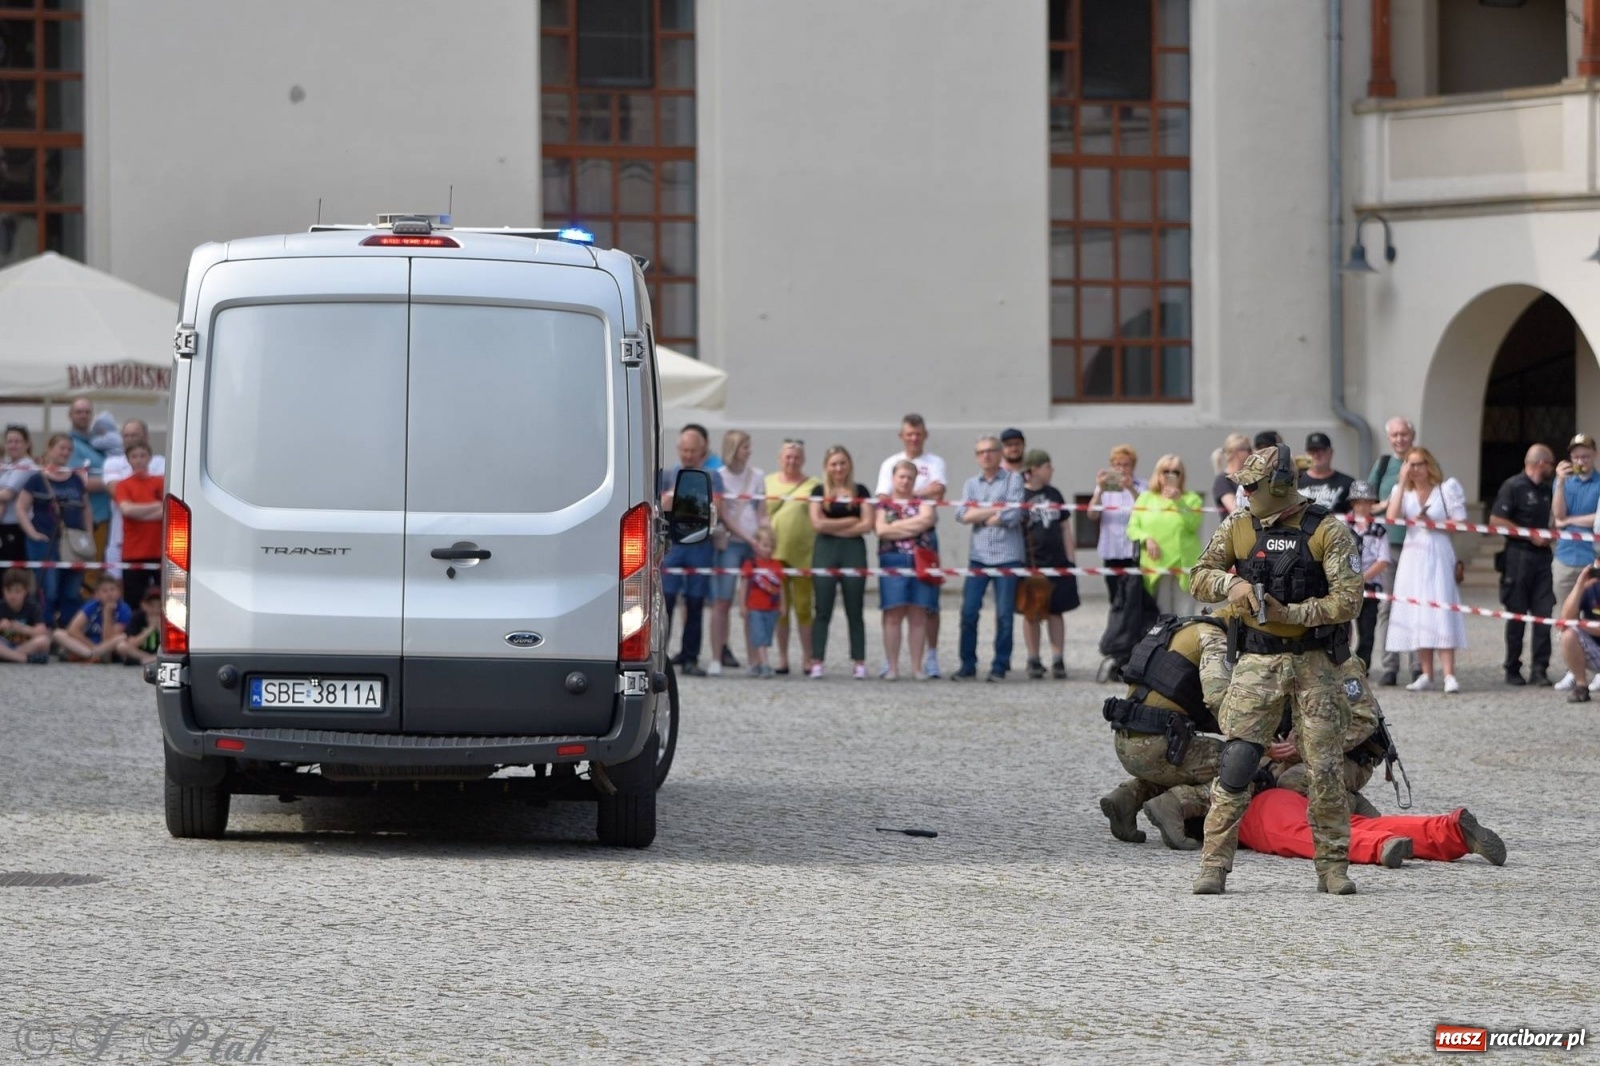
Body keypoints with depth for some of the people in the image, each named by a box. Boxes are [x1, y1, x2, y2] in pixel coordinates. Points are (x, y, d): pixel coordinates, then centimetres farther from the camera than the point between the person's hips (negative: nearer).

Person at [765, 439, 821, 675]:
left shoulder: (812, 485, 5)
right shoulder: (768, 483, 11)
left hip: (803, 555, -2)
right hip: (775, 554, 2)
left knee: (804, 607, 0)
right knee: (779, 608, 5)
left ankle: (808, 657, 6)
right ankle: (782, 658, 9)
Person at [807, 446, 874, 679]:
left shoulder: (860, 491, 8)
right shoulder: (820, 492, 8)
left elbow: (867, 525, -1)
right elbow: (818, 523, -4)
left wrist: (834, 527, -5)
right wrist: (851, 521, -3)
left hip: (854, 551, 0)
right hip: (825, 552, 0)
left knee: (855, 611, 2)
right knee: (823, 610, -2)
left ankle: (860, 663, 4)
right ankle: (816, 662, -3)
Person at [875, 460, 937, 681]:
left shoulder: (922, 502, 13)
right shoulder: (884, 503, 10)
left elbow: (926, 520, -7)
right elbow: (881, 530, -6)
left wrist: (896, 526, -5)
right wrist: (912, 528, -5)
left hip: (920, 562, 1)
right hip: (893, 561, -1)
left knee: (918, 616, 2)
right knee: (893, 615, -4)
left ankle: (917, 667, 4)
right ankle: (892, 667, -3)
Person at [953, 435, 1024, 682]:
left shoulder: (1013, 480, 2)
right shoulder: (971, 484, 12)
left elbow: (1013, 515, -11)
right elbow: (962, 515, -2)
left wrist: (979, 515, -2)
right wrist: (995, 509, -9)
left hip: (1007, 556, -3)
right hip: (978, 556, 3)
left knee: (1004, 614, 0)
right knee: (969, 612, -1)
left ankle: (1000, 666, 7)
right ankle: (968, 664, 7)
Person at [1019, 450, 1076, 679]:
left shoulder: (1054, 494, 10)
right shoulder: (1019, 495, -4)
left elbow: (1065, 527, 14)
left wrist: (1070, 558, 8)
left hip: (1057, 562, 4)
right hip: (1031, 563, -4)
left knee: (1056, 611, 5)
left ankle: (1058, 661, 7)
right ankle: (1034, 661, 11)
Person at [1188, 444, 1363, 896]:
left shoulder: (1327, 533, -7)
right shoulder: (1238, 528, 5)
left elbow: (1348, 600, -12)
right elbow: (1199, 576, 10)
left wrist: (1290, 613, -18)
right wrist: (1229, 583, -12)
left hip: (1313, 660, -2)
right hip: (1258, 661, 2)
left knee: (1325, 768, 1)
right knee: (1235, 763, -7)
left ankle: (1333, 867, 11)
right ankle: (1214, 866, -4)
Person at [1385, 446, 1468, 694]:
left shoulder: (1447, 488, 1)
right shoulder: (1403, 491, 10)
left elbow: (1460, 522, -1)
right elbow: (1392, 517, -8)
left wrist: (1435, 524, -13)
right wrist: (1403, 483, -7)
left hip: (1438, 555, -4)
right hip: (1412, 557, 4)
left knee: (1441, 613, -13)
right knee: (1415, 615, 1)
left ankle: (1449, 674, -17)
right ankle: (1426, 675, 7)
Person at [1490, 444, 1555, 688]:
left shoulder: (1545, 489, 16)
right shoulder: (1513, 486, -6)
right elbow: (1496, 520, -13)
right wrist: (1531, 535, -13)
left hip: (1542, 556, 6)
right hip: (1518, 555, -6)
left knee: (1544, 613, -3)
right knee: (1517, 615, 2)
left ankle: (1540, 668, -2)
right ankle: (1513, 669, 10)